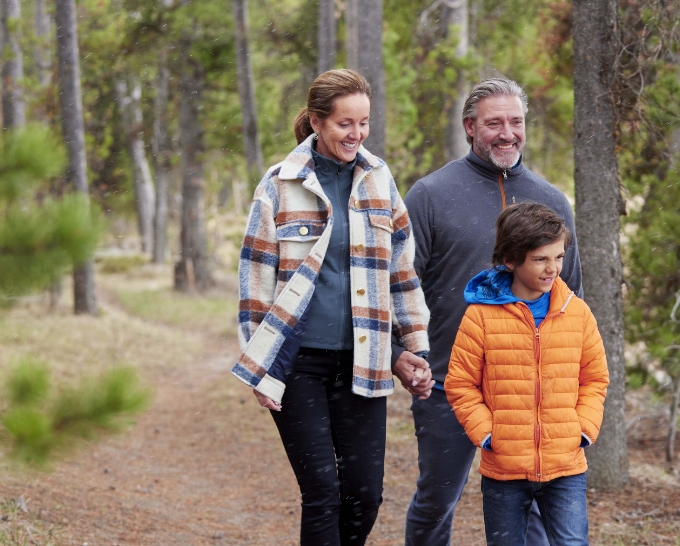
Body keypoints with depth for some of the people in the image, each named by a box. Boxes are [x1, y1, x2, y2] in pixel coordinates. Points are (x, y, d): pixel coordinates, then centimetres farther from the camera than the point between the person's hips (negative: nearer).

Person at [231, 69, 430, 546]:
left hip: (360, 361, 3)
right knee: (322, 494, -3)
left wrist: (418, 347, 12)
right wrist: (261, 370, -3)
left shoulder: (379, 179, 7)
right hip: (298, 360, -3)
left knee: (365, 493, 1)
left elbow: (403, 268, 14)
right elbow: (256, 278, -1)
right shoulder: (281, 185, -3)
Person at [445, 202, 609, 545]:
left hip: (566, 466, 1)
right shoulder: (481, 315, -6)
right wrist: (485, 433, -10)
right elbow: (460, 384, -2)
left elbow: (594, 378, 10)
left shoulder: (577, 312, 2)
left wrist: (584, 430, -2)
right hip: (503, 467, -1)